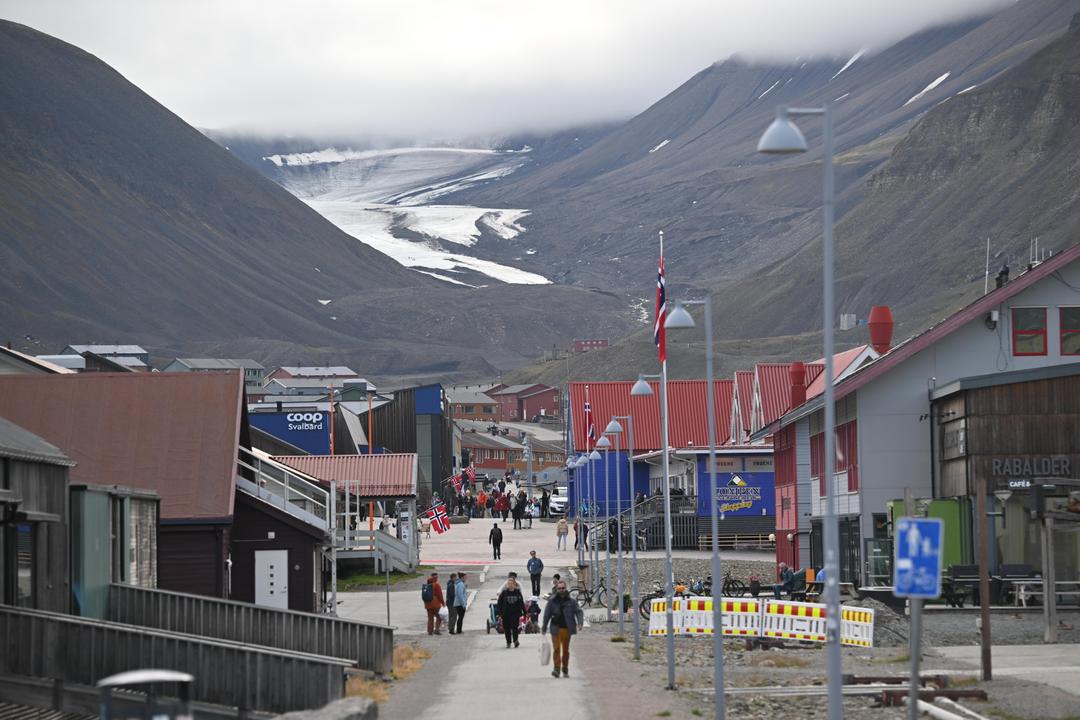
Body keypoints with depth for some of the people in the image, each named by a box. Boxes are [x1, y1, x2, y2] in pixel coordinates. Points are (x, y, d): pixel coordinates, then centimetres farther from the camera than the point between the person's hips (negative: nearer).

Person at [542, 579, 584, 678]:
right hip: (556, 629, -1)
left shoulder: (571, 602, 5)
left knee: (566, 650, 8)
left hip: (567, 629, 1)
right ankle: (556, 668, -15)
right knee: (557, 649, -11)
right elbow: (546, 615, 8)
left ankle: (565, 670, 18)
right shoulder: (552, 602, 5)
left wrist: (580, 622, -19)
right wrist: (544, 628, 7)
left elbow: (579, 612, -1)